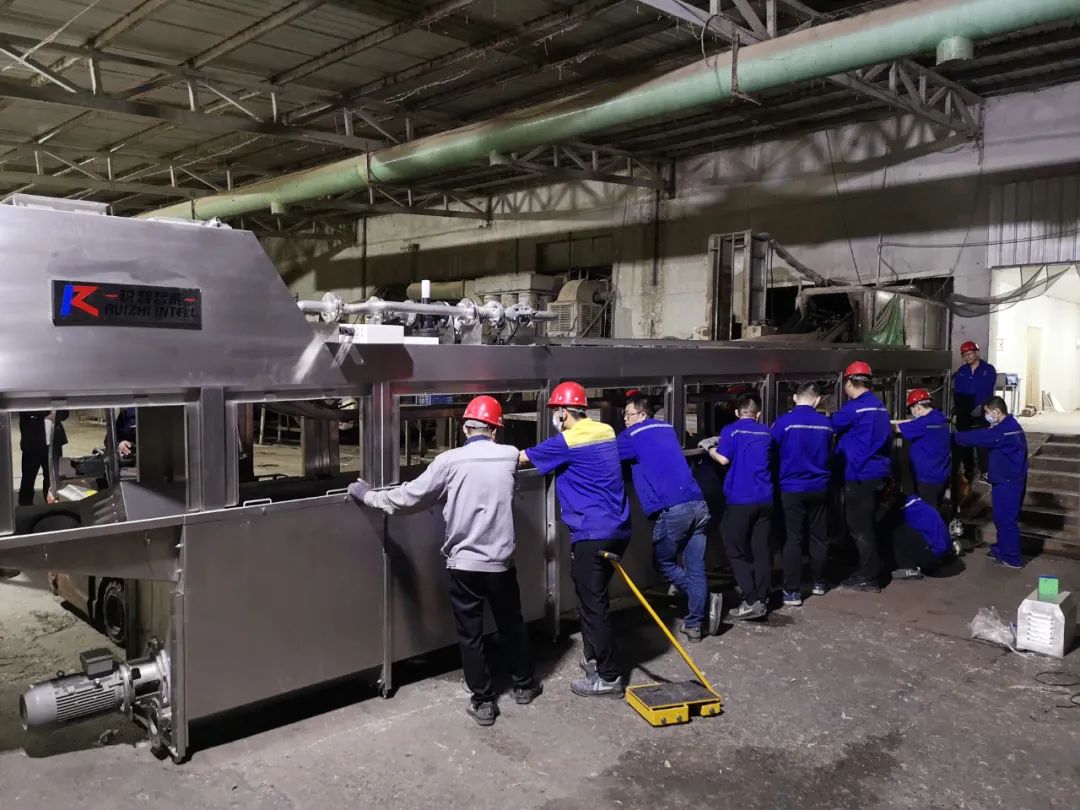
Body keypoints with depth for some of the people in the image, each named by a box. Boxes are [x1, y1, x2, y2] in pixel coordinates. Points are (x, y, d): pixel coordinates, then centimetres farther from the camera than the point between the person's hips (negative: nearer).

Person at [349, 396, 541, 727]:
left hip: (464, 564, -2)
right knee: (512, 626, 21)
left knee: (470, 636, 11)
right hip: (501, 562, 3)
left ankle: (483, 702, 20)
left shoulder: (450, 461, -12)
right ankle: (524, 685, 38)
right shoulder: (510, 456, -3)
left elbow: (408, 497, -10)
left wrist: (365, 494, 3)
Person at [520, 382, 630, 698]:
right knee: (592, 598, 20)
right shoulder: (605, 431, 10)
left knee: (594, 604, -1)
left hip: (593, 533, -9)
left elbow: (522, 458, -3)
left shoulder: (567, 442, -13)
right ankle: (594, 658, 32)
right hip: (616, 529, 9)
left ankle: (609, 678, 6)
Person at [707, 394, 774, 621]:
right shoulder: (766, 432, 12)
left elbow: (723, 459, -10)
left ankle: (752, 601, -5)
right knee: (762, 550, 10)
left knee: (737, 551, 2)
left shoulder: (731, 430, -3)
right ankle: (762, 599, 13)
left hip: (740, 499, -5)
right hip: (765, 499, 5)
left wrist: (711, 450, 10)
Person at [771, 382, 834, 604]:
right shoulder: (826, 423, -2)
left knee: (793, 539, 0)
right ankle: (819, 582, 27)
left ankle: (792, 592, 0)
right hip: (819, 488, 3)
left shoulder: (784, 421, -14)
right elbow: (829, 455, 12)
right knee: (819, 536, 15)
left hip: (792, 488, -3)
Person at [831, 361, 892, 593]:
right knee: (867, 525, 18)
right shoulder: (880, 406, 12)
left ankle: (869, 578, 4)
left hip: (860, 476, -9)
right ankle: (870, 571, 25)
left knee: (860, 528, -1)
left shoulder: (854, 407, -16)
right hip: (878, 472, 9)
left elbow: (832, 426, -7)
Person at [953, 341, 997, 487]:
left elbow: (989, 392, -9)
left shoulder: (988, 370, -1)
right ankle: (968, 472, 18)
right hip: (963, 413, 4)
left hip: (981, 414, -4)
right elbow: (956, 391, 6)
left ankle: (985, 473, 0)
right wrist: (956, 407, -7)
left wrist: (981, 407, -19)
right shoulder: (961, 371, 11)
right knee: (965, 442, 8)